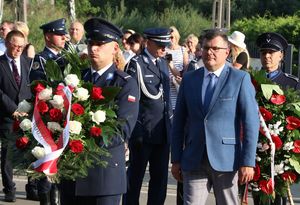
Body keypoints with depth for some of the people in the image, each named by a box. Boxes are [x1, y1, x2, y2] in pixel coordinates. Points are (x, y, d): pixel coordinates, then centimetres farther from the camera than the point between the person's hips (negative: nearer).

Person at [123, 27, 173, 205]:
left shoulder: (163, 63, 13)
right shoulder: (136, 64, -10)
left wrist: (170, 116, 13)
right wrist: (133, 130, -16)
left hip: (163, 131, 7)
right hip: (143, 131, -7)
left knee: (160, 177, 10)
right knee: (135, 177, 4)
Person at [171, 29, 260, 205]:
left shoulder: (240, 79, 0)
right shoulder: (189, 79, 11)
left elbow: (251, 122, -4)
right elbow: (179, 121, 13)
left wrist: (248, 162, -10)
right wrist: (176, 159, 9)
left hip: (226, 160, -3)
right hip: (194, 161, 3)